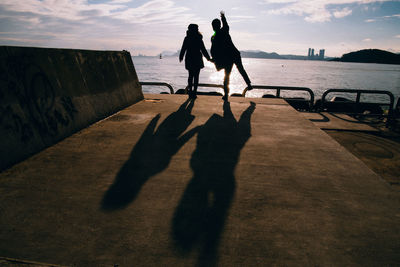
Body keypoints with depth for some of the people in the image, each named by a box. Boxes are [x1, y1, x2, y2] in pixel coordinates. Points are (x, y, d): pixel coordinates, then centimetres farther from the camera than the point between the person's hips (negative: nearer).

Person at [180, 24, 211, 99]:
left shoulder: (187, 39, -1)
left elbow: (183, 49, 2)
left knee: (190, 76, 16)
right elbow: (203, 50, -4)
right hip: (197, 60, -2)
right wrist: (208, 58, 6)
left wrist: (181, 57, 17)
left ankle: (190, 90, 12)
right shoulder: (199, 39, -7)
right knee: (196, 76, 3)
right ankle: (194, 92, 0)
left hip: (189, 60, 2)